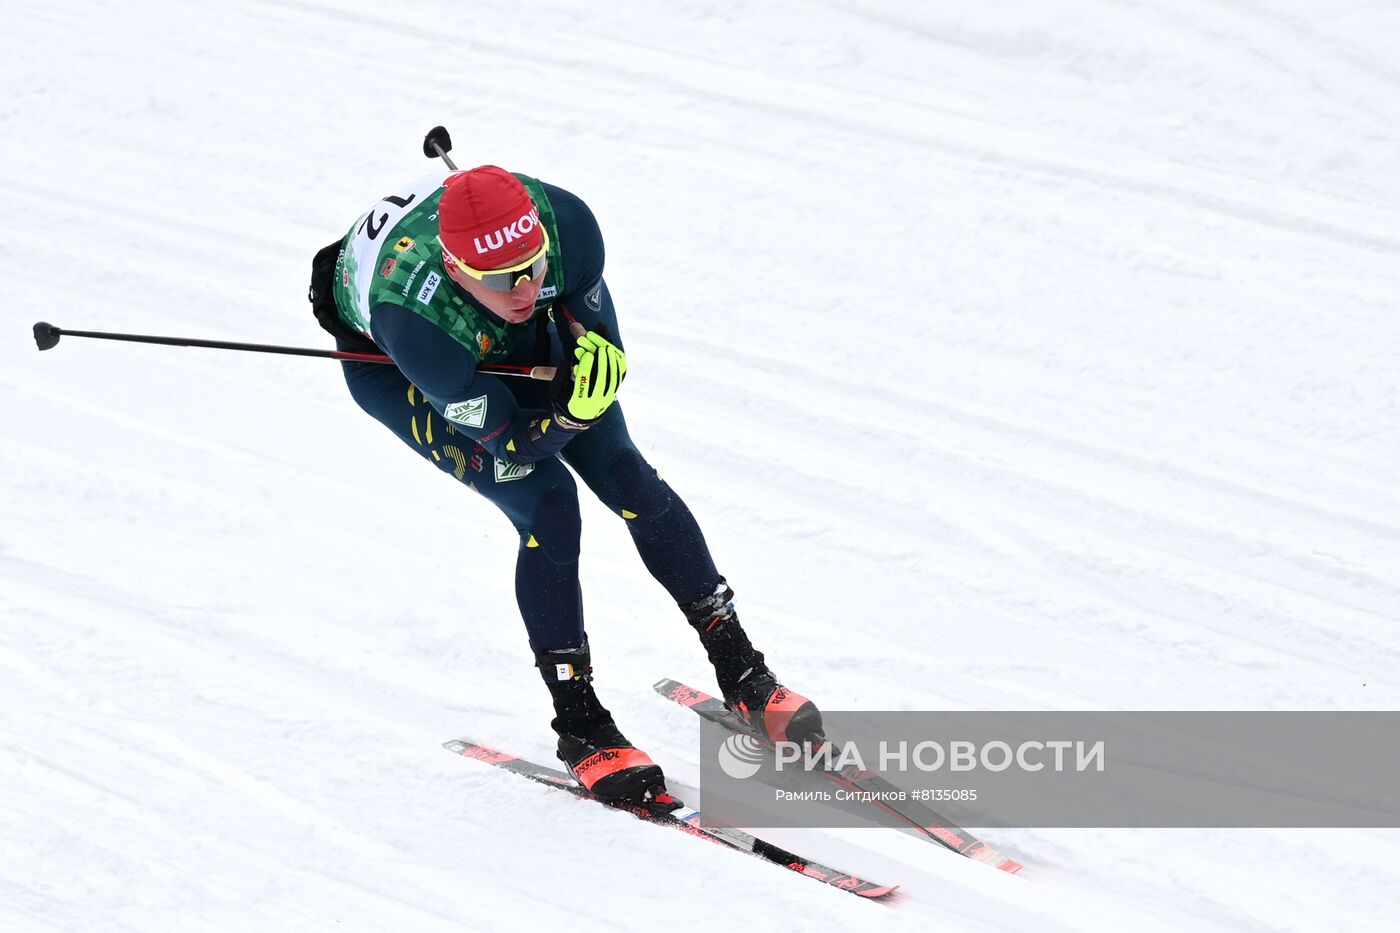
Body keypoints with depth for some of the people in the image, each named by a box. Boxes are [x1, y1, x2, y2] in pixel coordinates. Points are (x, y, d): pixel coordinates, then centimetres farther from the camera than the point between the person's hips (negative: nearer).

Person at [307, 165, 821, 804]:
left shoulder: (563, 221, -35)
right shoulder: (416, 318, -45)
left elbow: (600, 338, -12)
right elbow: (515, 448, -33)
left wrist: (595, 361, -29)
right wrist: (574, 409, -47)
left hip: (514, 342, 4)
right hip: (388, 364, -4)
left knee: (623, 473, -3)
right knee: (545, 505, -18)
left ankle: (743, 675, 11)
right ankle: (580, 728, -4)